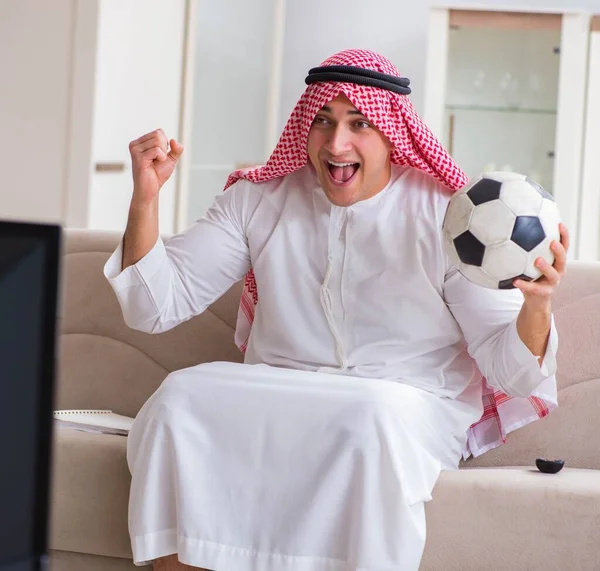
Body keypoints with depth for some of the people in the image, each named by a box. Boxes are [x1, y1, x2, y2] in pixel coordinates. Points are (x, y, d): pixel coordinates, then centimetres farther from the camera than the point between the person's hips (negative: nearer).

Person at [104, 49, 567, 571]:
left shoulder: (446, 216, -4)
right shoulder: (259, 200, 6)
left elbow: (507, 367, -8)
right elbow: (157, 307, 4)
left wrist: (536, 305, -30)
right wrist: (146, 198, -10)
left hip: (413, 414, -3)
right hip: (275, 407, 3)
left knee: (377, 415, -37)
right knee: (180, 395, -25)